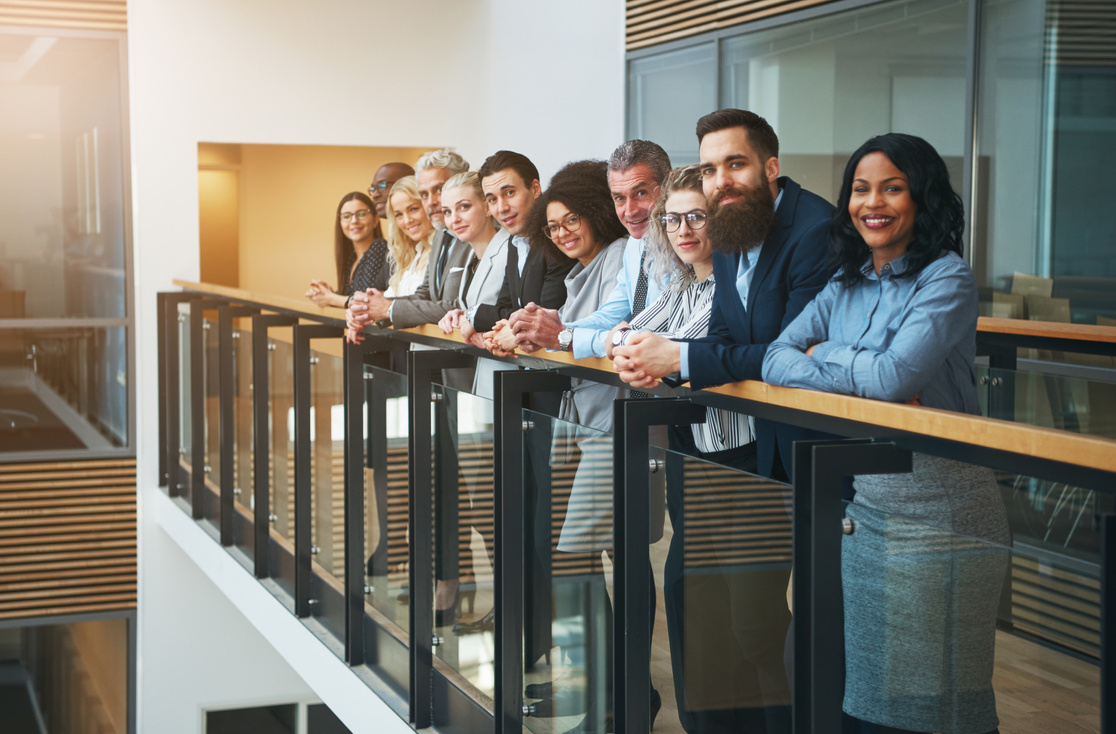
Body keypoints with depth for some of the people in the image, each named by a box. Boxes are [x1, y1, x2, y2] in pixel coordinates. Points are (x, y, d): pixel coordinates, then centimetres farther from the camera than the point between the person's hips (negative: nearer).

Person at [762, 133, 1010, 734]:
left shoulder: (948, 280, -9)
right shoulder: (846, 285, 11)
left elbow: (896, 374, -22)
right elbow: (777, 361, 2)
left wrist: (824, 355, -5)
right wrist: (866, 379, -13)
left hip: (939, 509, -6)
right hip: (866, 502, 7)